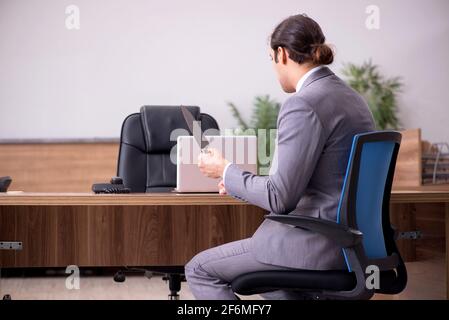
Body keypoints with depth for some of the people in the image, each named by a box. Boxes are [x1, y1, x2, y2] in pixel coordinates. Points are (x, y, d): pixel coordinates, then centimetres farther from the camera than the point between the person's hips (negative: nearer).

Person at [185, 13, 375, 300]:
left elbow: (280, 198, -20)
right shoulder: (351, 97, 10)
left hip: (320, 243, -10)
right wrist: (239, 183, 18)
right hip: (351, 239, 10)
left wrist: (226, 170, -5)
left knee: (199, 270, 4)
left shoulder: (303, 105, -19)